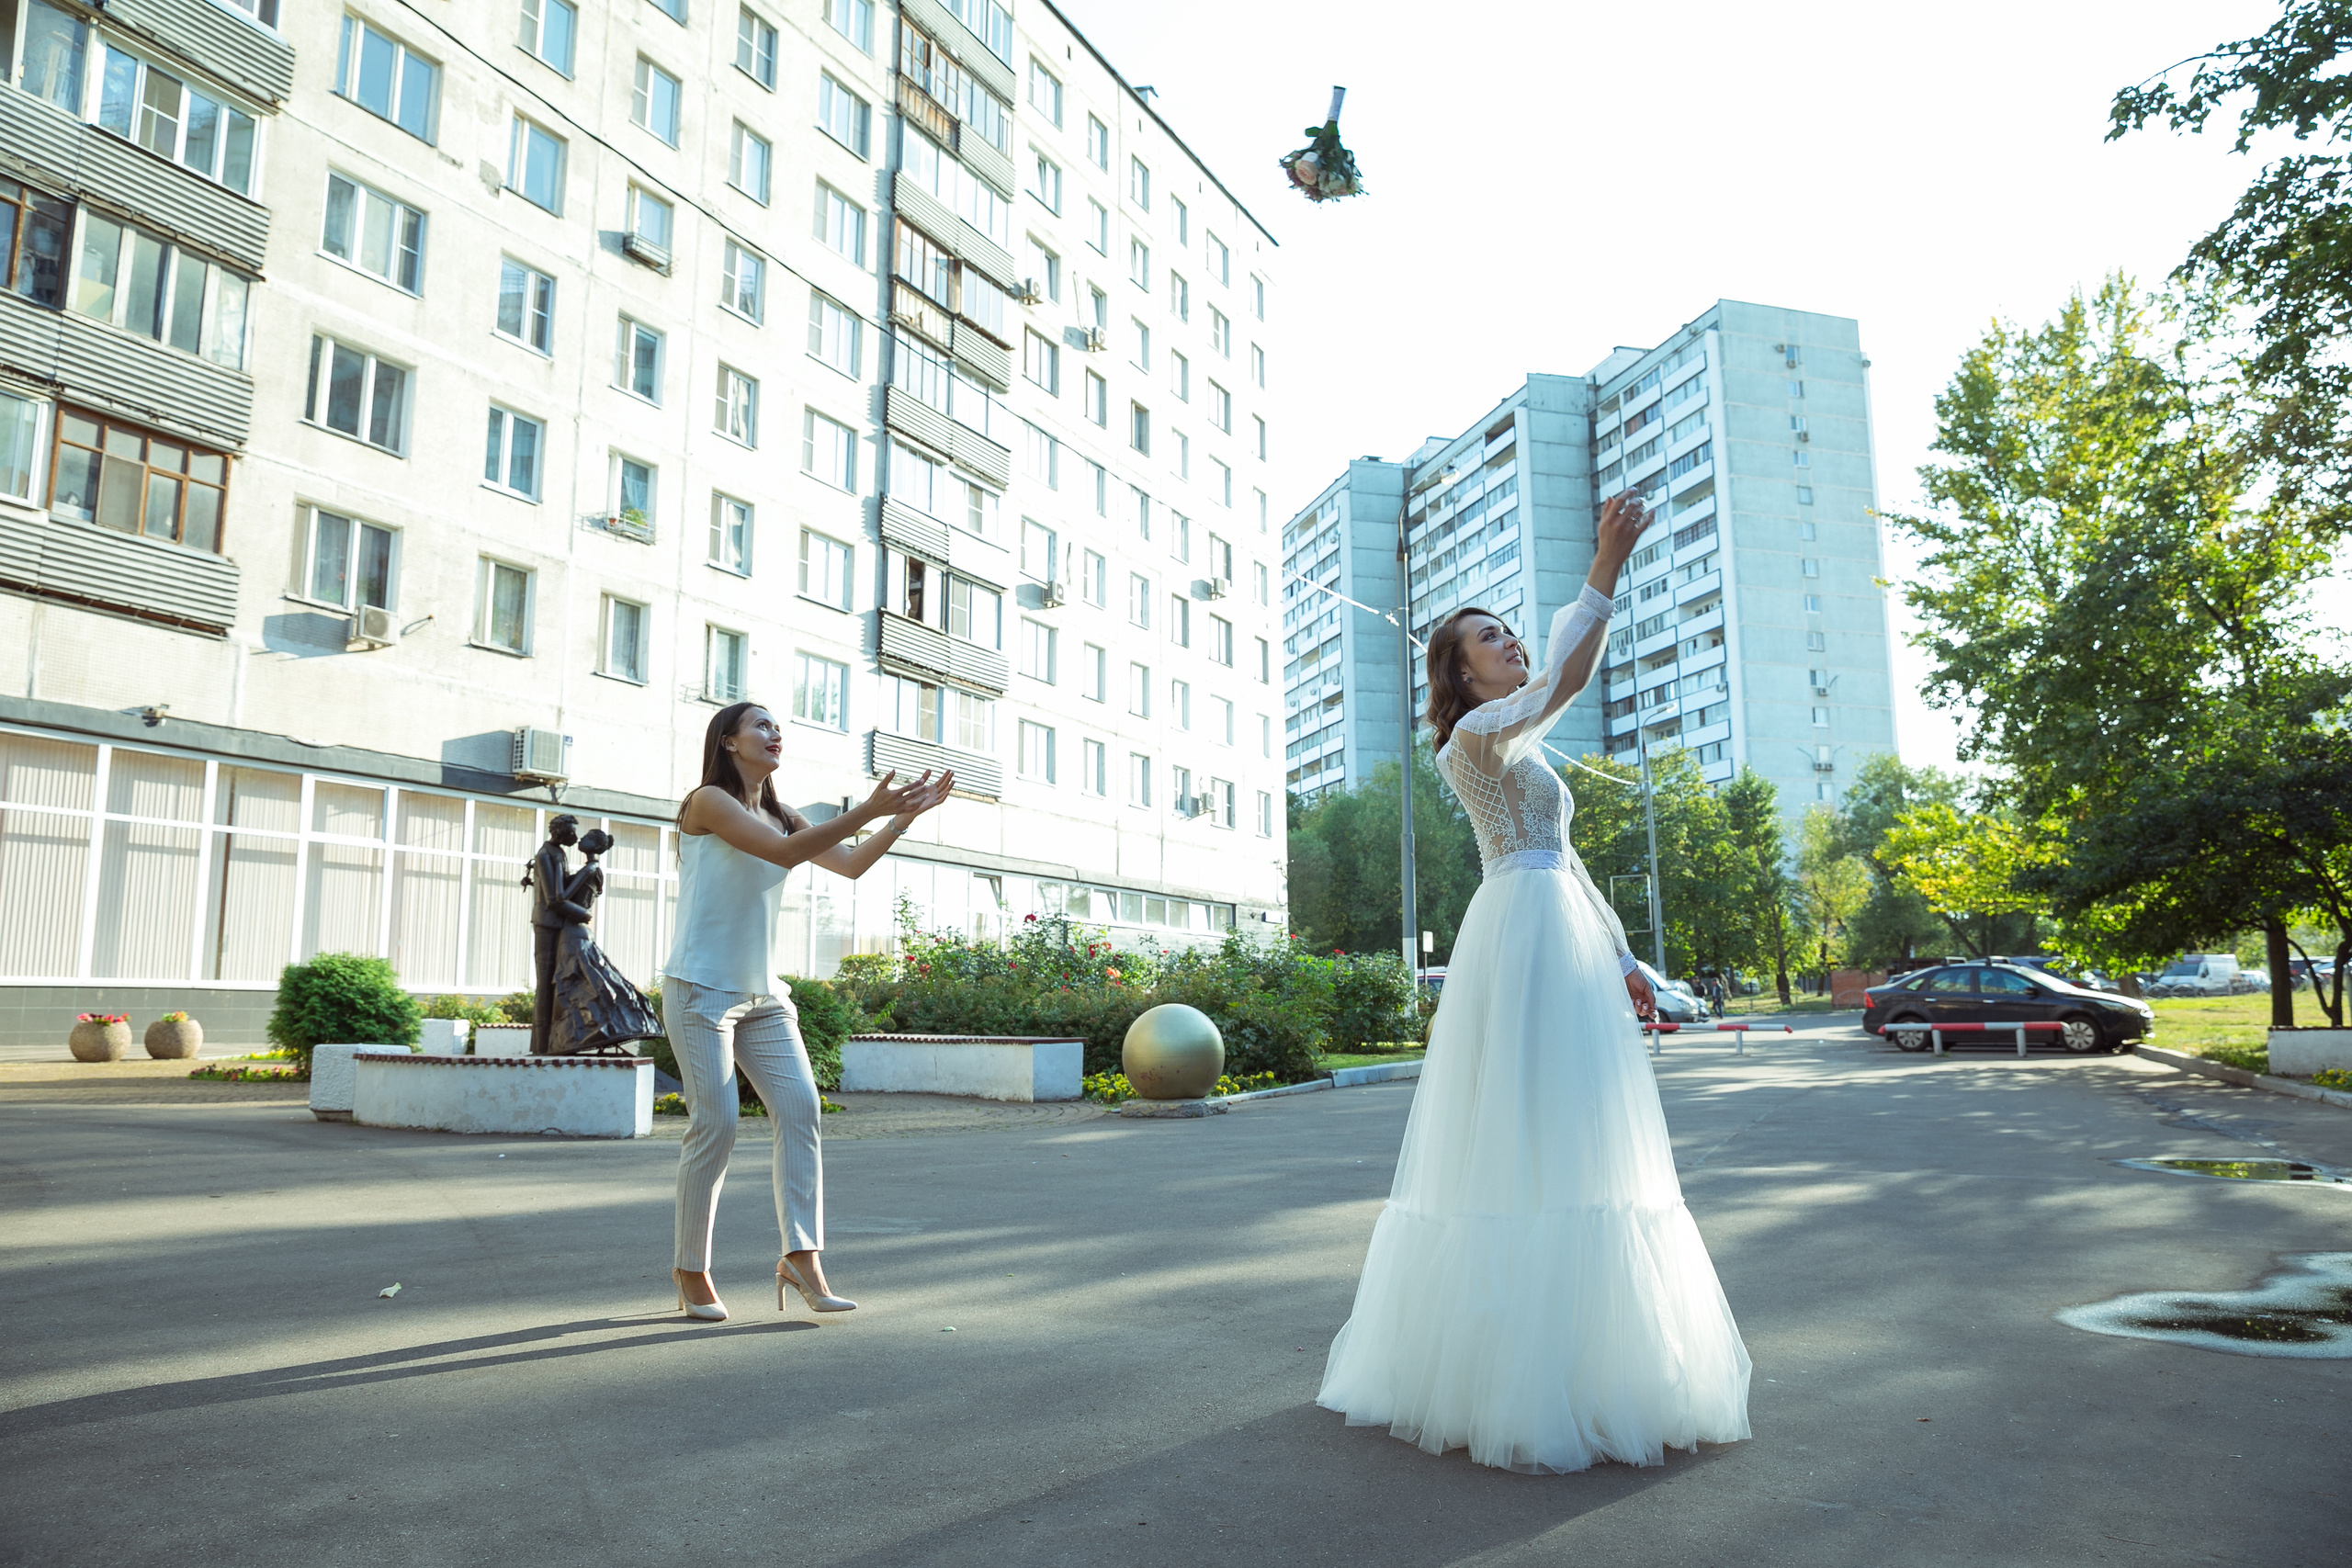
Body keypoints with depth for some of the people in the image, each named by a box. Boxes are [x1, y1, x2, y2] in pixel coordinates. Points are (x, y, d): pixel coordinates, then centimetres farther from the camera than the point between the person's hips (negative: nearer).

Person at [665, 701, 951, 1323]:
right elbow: (785, 852, -21)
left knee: (799, 1107, -8)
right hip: (701, 990, -7)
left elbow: (850, 864, 7)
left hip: (763, 996, 7)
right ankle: (691, 1270, 9)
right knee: (716, 1123, -8)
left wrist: (909, 813, -2)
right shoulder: (707, 801, -7)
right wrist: (867, 810, -23)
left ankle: (801, 1258, -6)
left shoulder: (782, 815, 14)